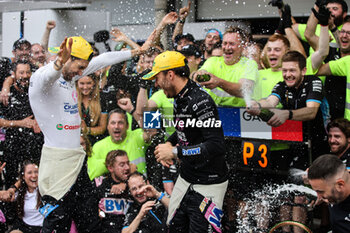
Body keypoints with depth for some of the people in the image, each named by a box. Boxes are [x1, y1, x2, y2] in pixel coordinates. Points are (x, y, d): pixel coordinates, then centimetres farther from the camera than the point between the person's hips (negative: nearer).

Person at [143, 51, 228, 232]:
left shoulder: (200, 101, -22)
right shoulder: (179, 99, 7)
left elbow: (216, 146, -30)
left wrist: (175, 152, -24)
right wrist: (169, 144, 6)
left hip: (207, 186, -9)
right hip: (185, 180, 9)